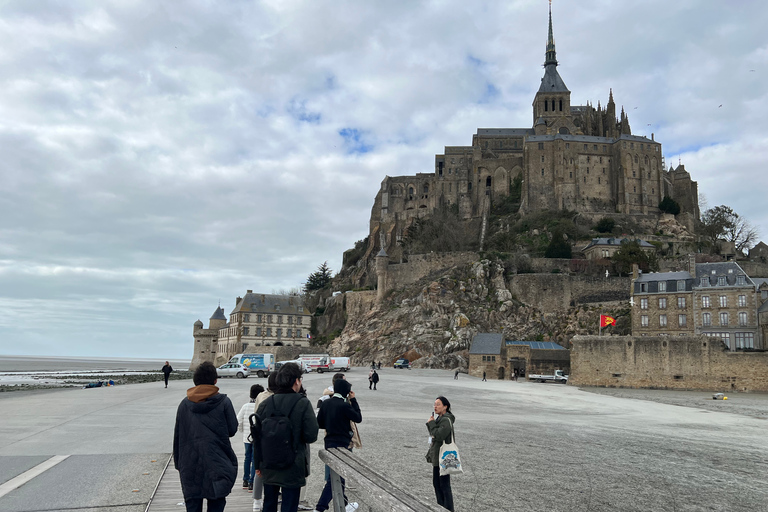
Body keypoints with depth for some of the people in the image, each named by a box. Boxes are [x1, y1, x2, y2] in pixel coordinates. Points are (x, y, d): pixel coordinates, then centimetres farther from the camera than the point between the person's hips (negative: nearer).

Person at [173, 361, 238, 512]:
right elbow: (232, 429, -4)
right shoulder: (223, 402, -7)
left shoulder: (185, 404, 3)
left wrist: (178, 463, 15)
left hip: (190, 465, 3)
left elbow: (177, 436, 7)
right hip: (217, 464, -3)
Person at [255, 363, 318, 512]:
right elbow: (311, 436, -15)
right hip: (293, 467, -4)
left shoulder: (265, 404, -2)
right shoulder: (303, 404, -14)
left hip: (268, 466, 4)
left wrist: (258, 463, 11)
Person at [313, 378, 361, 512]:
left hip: (329, 442, 8)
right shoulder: (344, 405, -19)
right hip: (342, 444, -7)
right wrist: (353, 400, -3)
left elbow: (320, 423, 6)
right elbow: (358, 418, -6)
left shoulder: (325, 403, 0)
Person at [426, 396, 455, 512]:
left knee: (444, 485, -3)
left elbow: (439, 435, -25)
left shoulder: (446, 420, -17)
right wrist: (431, 424, 1)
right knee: (436, 484, 17)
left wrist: (431, 423, -16)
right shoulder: (440, 418, 12)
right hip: (437, 456, 10)